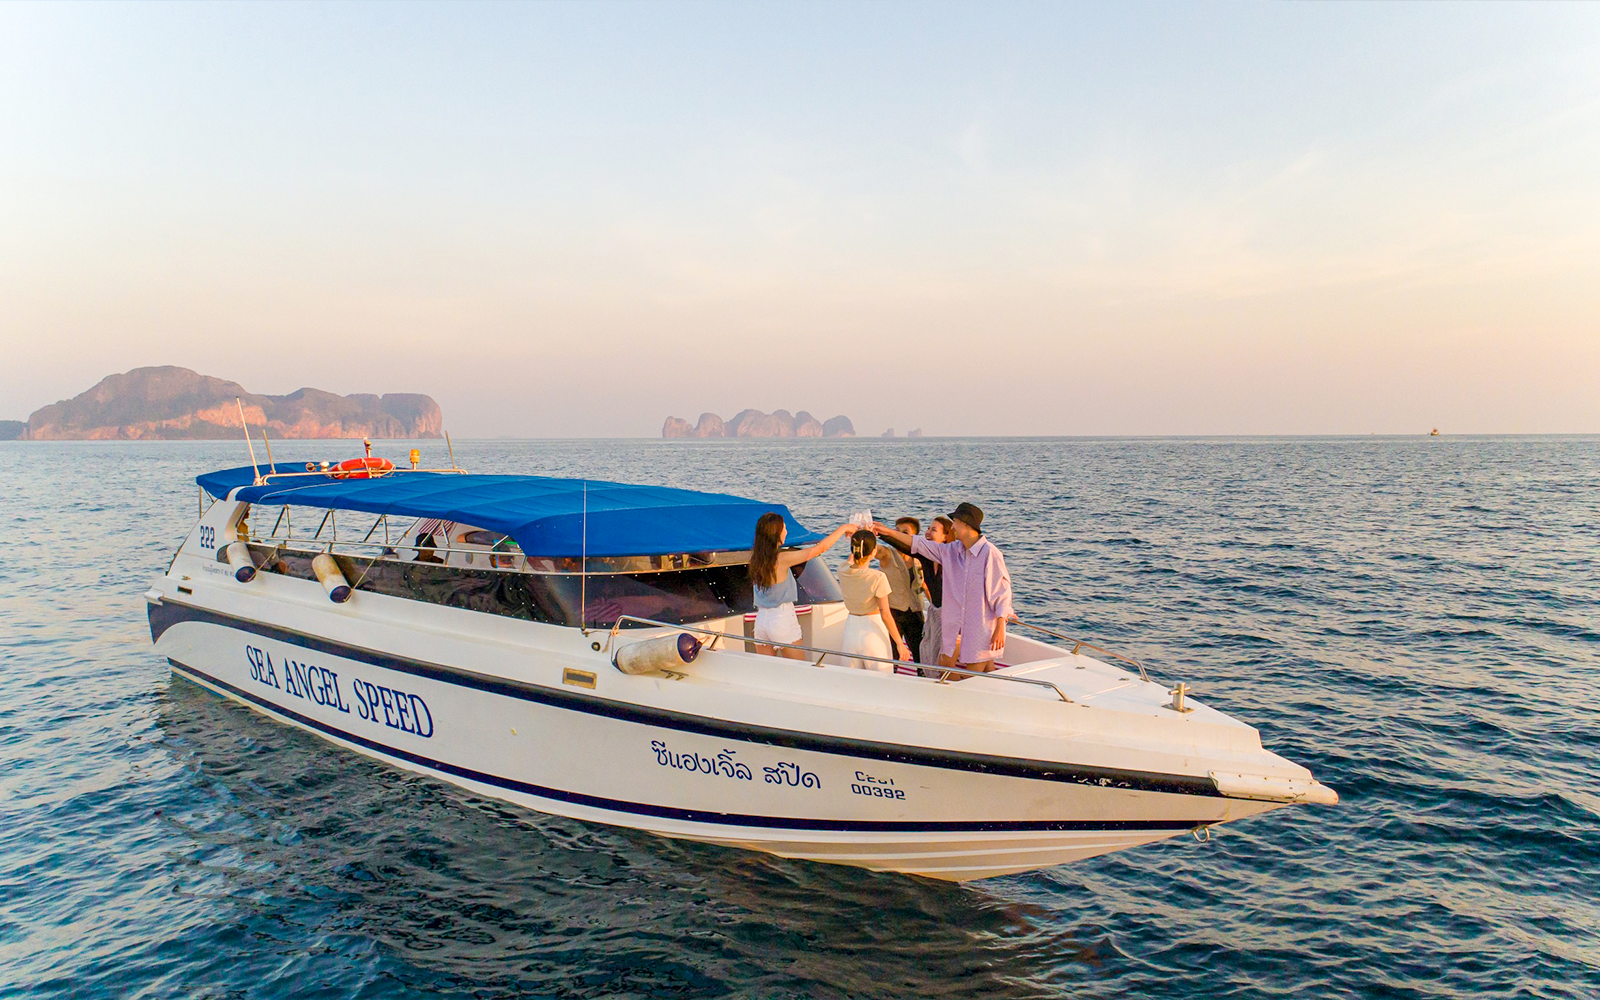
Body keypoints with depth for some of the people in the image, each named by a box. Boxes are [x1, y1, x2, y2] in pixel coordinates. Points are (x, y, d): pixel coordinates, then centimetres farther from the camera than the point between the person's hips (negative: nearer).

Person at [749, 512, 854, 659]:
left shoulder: (756, 558, 2)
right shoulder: (782, 559, -16)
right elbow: (821, 548, -10)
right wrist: (843, 528, 3)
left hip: (761, 618, 6)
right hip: (782, 619, -6)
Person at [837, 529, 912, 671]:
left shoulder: (843, 573, -3)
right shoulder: (878, 577, -16)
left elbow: (851, 561, 24)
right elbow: (885, 615, -15)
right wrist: (900, 643, -8)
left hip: (851, 629, 5)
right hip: (873, 631, -5)